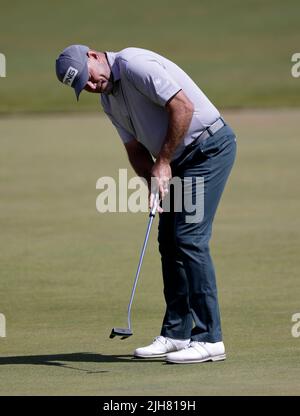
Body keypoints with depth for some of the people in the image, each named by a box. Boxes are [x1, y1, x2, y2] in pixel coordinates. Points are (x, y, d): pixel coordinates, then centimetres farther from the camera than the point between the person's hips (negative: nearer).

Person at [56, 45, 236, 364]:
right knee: (169, 239, 9)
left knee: (189, 237, -14)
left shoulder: (134, 64, -19)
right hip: (180, 159, 10)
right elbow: (135, 148, 13)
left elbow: (183, 106, -25)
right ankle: (176, 334, 15)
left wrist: (163, 162, -17)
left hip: (209, 144, -10)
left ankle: (208, 339, -13)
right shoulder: (108, 100, 11)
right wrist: (152, 180, -7)